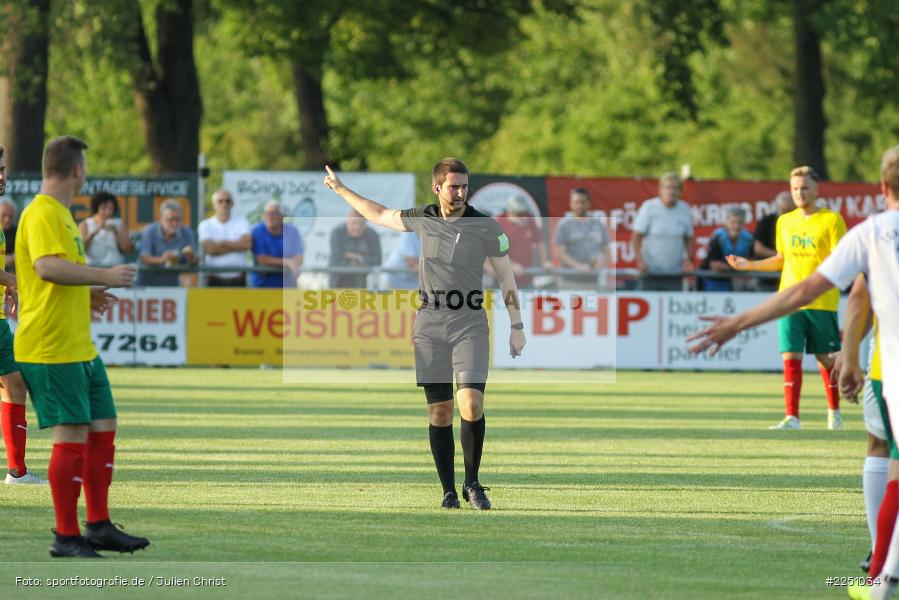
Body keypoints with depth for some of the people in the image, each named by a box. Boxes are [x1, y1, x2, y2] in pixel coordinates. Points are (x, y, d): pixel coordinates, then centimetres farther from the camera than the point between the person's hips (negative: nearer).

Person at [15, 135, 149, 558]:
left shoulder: (60, 214, 17)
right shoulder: (42, 214, -15)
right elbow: (47, 266, -31)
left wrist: (86, 293, 30)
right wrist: (104, 276, -29)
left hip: (79, 346, 10)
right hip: (51, 348, -10)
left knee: (102, 428, 11)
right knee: (72, 434, -9)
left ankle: (98, 526, 19)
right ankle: (66, 537, -2)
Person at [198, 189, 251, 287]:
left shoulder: (242, 222, 7)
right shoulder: (205, 225, 4)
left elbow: (247, 244, -9)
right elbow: (211, 249, -9)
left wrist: (223, 243, -5)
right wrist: (235, 246, -4)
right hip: (214, 279, 0)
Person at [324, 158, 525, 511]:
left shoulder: (485, 227, -2)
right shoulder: (422, 219, 6)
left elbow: (506, 276, 4)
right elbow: (380, 215, 24)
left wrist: (517, 326, 1)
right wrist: (341, 190, 31)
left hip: (470, 326, -2)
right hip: (430, 327, 2)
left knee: (471, 404, -17)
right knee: (439, 410, 0)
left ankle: (472, 484, -1)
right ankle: (448, 491, 6)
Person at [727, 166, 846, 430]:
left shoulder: (831, 220, -5)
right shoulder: (785, 222, 12)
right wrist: (749, 265, 14)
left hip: (821, 301, -4)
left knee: (827, 359, 5)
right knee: (791, 358, -7)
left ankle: (834, 413, 23)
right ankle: (792, 417, -8)